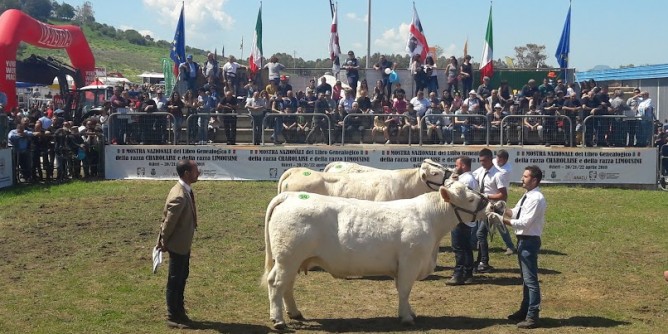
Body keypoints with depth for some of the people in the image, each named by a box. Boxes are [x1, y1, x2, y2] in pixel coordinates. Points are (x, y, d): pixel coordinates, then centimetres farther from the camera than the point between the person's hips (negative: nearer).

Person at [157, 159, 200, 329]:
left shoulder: (185, 190, 2)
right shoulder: (179, 197, -31)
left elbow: (166, 216, 9)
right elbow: (169, 222, -23)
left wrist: (163, 240, 12)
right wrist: (164, 243, -10)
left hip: (184, 243, 10)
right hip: (178, 244, -10)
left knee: (182, 277, 20)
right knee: (175, 280, 4)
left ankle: (179, 311, 34)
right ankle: (172, 317, 16)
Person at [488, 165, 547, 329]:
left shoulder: (537, 199, -20)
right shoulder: (527, 196, 10)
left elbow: (524, 223, -25)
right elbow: (515, 213, 17)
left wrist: (501, 219, -25)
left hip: (530, 241, -10)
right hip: (523, 240, 10)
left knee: (531, 279, -5)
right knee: (525, 278, 19)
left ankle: (532, 317, 1)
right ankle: (524, 311, 31)